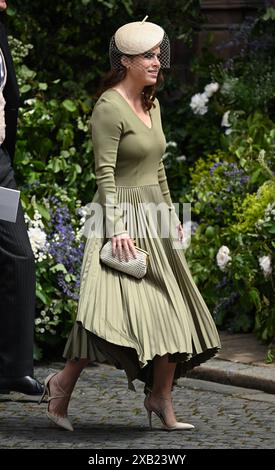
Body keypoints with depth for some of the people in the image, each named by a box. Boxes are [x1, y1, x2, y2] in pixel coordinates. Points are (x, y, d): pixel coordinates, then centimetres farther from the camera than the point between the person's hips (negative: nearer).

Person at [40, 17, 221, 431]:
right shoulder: (109, 107, -13)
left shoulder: (151, 105, 12)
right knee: (115, 307, -18)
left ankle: (161, 397, 15)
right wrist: (117, 228, -23)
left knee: (174, 313, 6)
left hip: (153, 216, 9)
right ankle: (63, 384, -4)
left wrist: (170, 212, 20)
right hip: (121, 215, -9)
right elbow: (105, 173, -18)